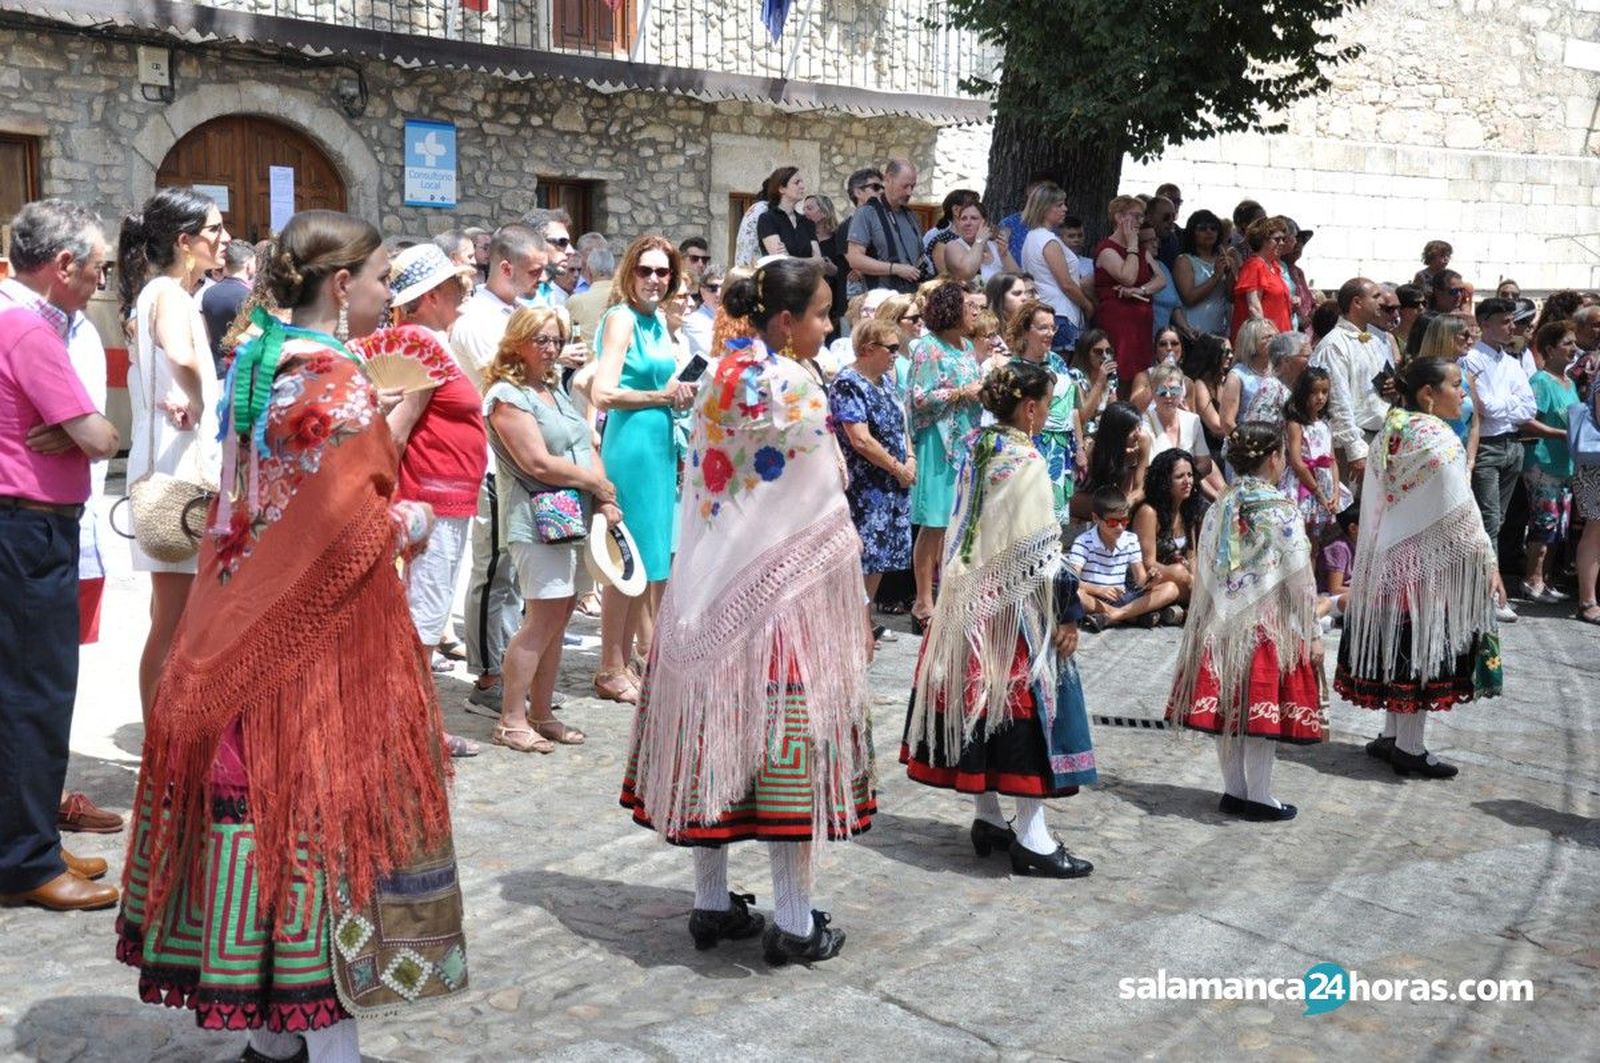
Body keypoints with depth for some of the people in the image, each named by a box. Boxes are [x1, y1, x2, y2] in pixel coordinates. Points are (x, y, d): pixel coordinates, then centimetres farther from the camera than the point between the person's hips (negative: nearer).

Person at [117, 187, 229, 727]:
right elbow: (181, 358, -36)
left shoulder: (167, 292, 15)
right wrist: (197, 402, -20)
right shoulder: (169, 292, -15)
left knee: (175, 612, 17)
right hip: (176, 465, -10)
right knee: (173, 618, -4)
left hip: (182, 462, 10)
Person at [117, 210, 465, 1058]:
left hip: (249, 632, 8)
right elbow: (353, 533, -20)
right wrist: (415, 521, 0)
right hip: (326, 638, -8)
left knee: (262, 799, 12)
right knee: (327, 804, 0)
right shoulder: (339, 383, -17)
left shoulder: (253, 366, 9)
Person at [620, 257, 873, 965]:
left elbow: (699, 488, 12)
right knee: (790, 745, 0)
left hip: (710, 596, 7)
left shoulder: (718, 379, 7)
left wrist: (709, 584, 19)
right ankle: (793, 926, 6)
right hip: (783, 590, -7)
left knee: (715, 737, 12)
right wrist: (855, 607, -5)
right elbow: (826, 517, -13)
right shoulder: (794, 389, -14)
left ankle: (711, 905, 21)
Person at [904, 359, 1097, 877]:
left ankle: (988, 817, 24)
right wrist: (1066, 614, -12)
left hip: (968, 599, 8)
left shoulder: (977, 450, 6)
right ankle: (1031, 838, 1)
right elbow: (1039, 552, -18)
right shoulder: (1025, 463, -17)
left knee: (979, 700, 13)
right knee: (1025, 703, -3)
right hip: (1013, 603, -8)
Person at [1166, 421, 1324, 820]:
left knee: (1228, 709, 10)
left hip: (1223, 625, 5)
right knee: (1262, 713, 1)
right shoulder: (1281, 512, -10)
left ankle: (1234, 791, 20)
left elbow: (1204, 572, 7)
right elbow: (1300, 582, -10)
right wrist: (1313, 634, -3)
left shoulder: (1218, 509, 4)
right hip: (1269, 626, -5)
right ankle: (1259, 798, 8)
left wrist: (1204, 625, 15)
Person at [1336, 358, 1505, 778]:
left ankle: (1392, 735, 22)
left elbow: (1375, 502, 11)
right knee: (1423, 649, 1)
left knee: (1397, 646, 14)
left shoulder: (1390, 432, 6)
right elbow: (1460, 515, -18)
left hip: (1388, 560, 8)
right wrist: (1488, 564, -10)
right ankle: (1410, 748, 7)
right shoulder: (1438, 441, -18)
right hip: (1429, 564, -8)